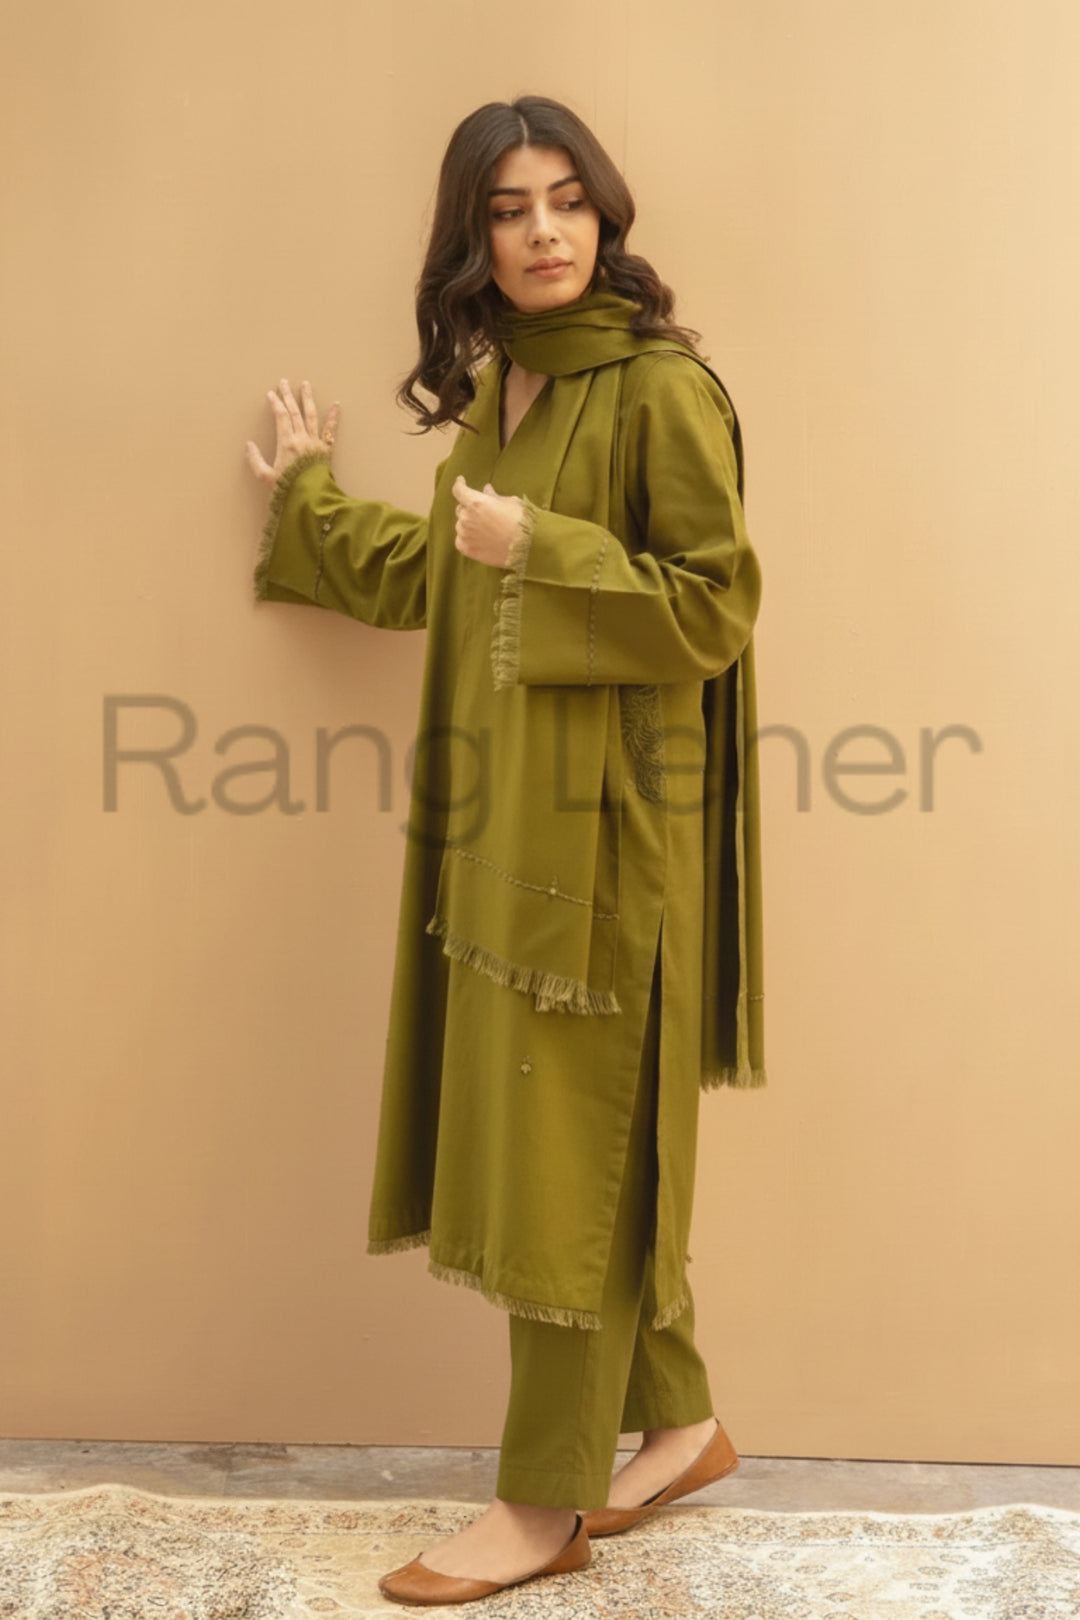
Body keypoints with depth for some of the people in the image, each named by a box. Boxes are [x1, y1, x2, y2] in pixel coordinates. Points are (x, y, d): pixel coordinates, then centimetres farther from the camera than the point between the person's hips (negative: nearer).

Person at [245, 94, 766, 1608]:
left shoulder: (662, 389, -10)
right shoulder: (495, 391, 14)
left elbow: (714, 603, -14)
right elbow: (442, 578, 27)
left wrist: (540, 549, -19)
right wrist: (313, 496, 37)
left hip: (603, 825, -8)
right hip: (501, 817, 8)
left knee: (568, 1149, 0)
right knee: (590, 1143, 14)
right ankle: (678, 1421, 32)